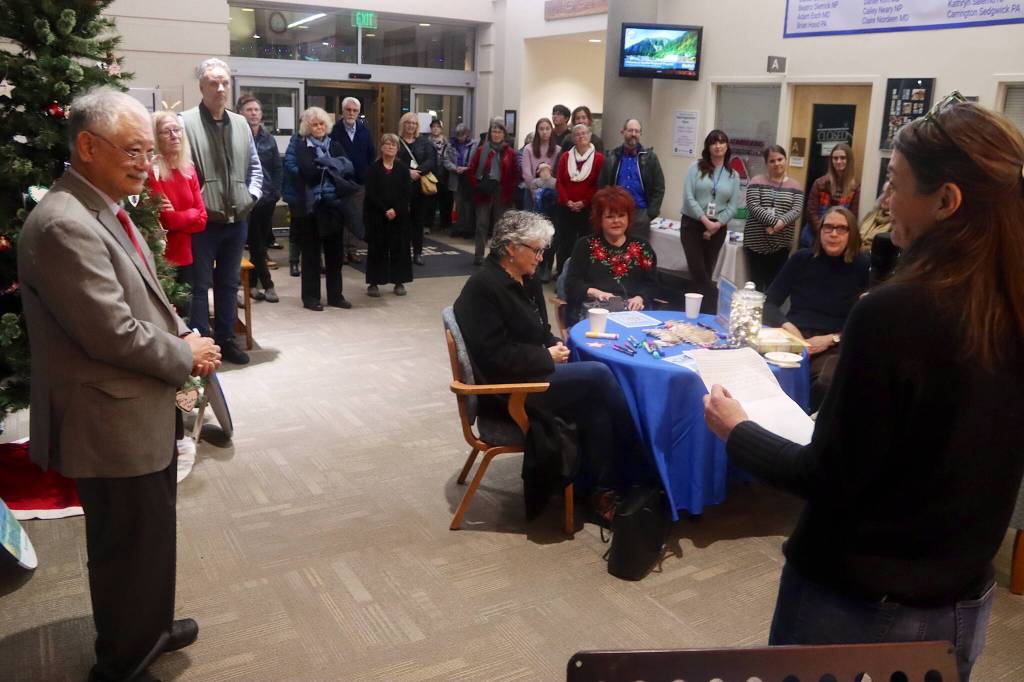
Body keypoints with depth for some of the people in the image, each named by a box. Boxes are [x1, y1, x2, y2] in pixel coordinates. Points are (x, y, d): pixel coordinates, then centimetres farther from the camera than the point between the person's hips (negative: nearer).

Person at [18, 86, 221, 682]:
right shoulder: (64, 225, -24)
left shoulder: (106, 210, 8)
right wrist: (186, 356, -11)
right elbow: (115, 335, -26)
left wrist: (183, 337, 1)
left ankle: (148, 629, 45)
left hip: (143, 413, 10)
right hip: (113, 425, -10)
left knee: (150, 539, 24)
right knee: (129, 549, 8)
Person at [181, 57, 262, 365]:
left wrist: (252, 195, 4)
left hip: (237, 221, 6)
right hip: (202, 221, -5)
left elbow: (255, 166, 18)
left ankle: (226, 339, 28)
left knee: (229, 284, 16)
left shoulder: (241, 124, 11)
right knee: (200, 285, 4)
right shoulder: (186, 122, -8)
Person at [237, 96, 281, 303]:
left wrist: (275, 191, 1)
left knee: (260, 242, 10)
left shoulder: (268, 139, 11)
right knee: (257, 243, -1)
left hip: (267, 198, 5)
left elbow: (278, 168, 12)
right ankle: (267, 285, 5)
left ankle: (252, 284, 21)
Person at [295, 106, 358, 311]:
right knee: (312, 252, 2)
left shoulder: (335, 145, 12)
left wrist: (327, 165, -13)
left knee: (335, 251, 9)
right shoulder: (303, 148, 0)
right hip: (313, 205, -4)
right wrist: (336, 167, -8)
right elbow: (309, 172, -16)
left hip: (335, 203, 4)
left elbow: (349, 169, 0)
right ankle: (310, 297, 9)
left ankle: (335, 295, 18)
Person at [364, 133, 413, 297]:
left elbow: (406, 192, -3)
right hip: (376, 215, -1)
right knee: (377, 248, 2)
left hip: (399, 215, 2)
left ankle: (399, 281, 12)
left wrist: (395, 210, -15)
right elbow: (371, 194, -7)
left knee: (399, 247, 4)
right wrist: (385, 210, -16)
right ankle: (373, 282, 8)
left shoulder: (403, 169, 5)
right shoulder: (373, 168, 1)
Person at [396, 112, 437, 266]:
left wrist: (417, 171, -17)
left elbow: (431, 160, -2)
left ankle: (418, 252, 11)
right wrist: (408, 172, -19)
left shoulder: (424, 142, 11)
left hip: (420, 186, 2)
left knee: (418, 220, 4)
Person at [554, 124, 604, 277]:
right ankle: (561, 274, 16)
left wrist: (584, 202, -11)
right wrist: (567, 201, -9)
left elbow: (600, 184, -5)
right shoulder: (565, 157, 9)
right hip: (566, 208, 3)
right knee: (564, 242, 6)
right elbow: (559, 182, 5)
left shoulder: (599, 158, -2)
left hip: (588, 208, -3)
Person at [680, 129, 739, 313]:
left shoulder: (733, 175, 9)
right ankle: (710, 311, -5)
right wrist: (705, 221, -14)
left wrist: (717, 224, -12)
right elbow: (688, 198, -8)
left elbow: (733, 206, 2)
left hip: (718, 228, 2)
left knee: (706, 273, 6)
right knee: (698, 271, -10)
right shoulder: (696, 168, 1)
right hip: (692, 224, -2)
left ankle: (706, 313, 12)